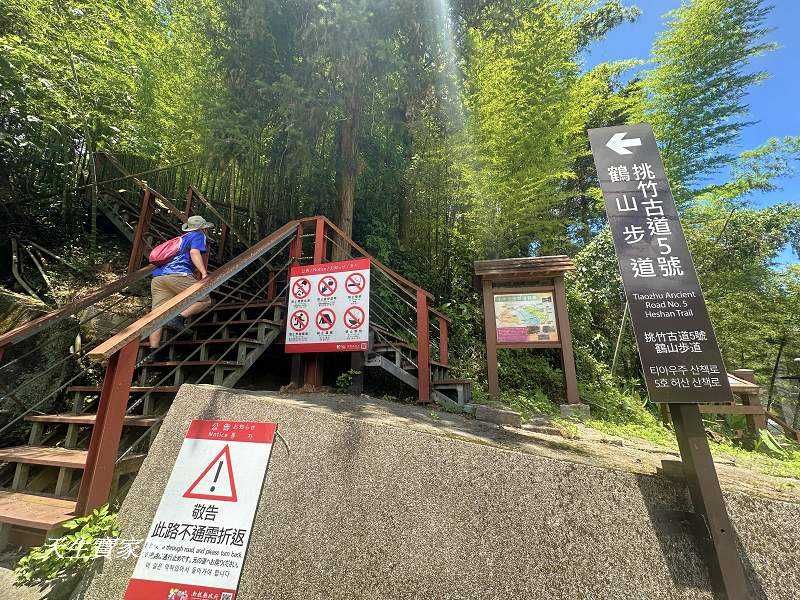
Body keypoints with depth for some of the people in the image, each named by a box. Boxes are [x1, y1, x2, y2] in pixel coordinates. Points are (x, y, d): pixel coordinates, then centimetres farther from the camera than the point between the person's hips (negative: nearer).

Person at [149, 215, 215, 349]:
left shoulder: (181, 238, 35)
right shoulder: (198, 235, 13)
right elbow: (194, 252, -8)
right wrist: (204, 273, -19)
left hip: (157, 278, 8)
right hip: (177, 275, -8)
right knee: (205, 300, 2)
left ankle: (153, 349, -5)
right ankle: (178, 318, -17)